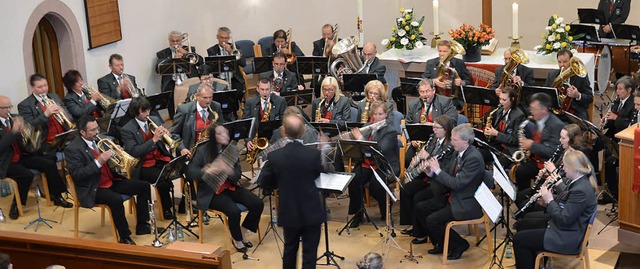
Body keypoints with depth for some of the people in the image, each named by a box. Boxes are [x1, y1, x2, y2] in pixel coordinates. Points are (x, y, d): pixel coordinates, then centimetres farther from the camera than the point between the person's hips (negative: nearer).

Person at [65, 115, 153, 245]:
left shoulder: (98, 140, 8)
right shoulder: (73, 149, -14)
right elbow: (77, 175, -21)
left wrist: (115, 152, -4)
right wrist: (98, 162, -29)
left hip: (111, 181, 8)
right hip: (93, 189, -8)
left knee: (143, 186, -2)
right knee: (116, 199, -35)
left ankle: (142, 225, 7)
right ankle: (124, 237, -20)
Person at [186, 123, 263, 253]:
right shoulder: (203, 152, -9)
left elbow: (238, 175, -2)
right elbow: (190, 172, -12)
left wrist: (230, 172, -26)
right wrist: (205, 171, -31)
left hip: (231, 187, 5)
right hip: (211, 192, -5)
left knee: (258, 204, -13)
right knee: (234, 211, -29)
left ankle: (242, 231, 10)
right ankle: (237, 239, 1)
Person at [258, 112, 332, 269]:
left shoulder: (274, 156, -14)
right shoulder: (314, 154, -17)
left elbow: (263, 184, -4)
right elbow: (325, 171, 4)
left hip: (288, 212, 2)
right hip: (311, 212, -2)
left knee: (290, 249, 22)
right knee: (309, 253, 7)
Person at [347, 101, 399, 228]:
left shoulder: (391, 131, -5)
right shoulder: (367, 126, 13)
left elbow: (380, 151, -20)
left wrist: (361, 138, -20)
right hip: (366, 163, 5)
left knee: (375, 185, -32)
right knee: (353, 181, -26)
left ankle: (386, 211, -2)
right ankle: (357, 213, -7)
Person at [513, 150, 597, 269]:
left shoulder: (581, 190, -27)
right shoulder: (576, 182, 4)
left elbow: (564, 220, -27)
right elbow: (563, 205, 12)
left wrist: (549, 200, -17)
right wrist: (546, 202, -5)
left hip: (567, 239, -11)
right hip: (562, 229, 11)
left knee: (519, 239, -8)